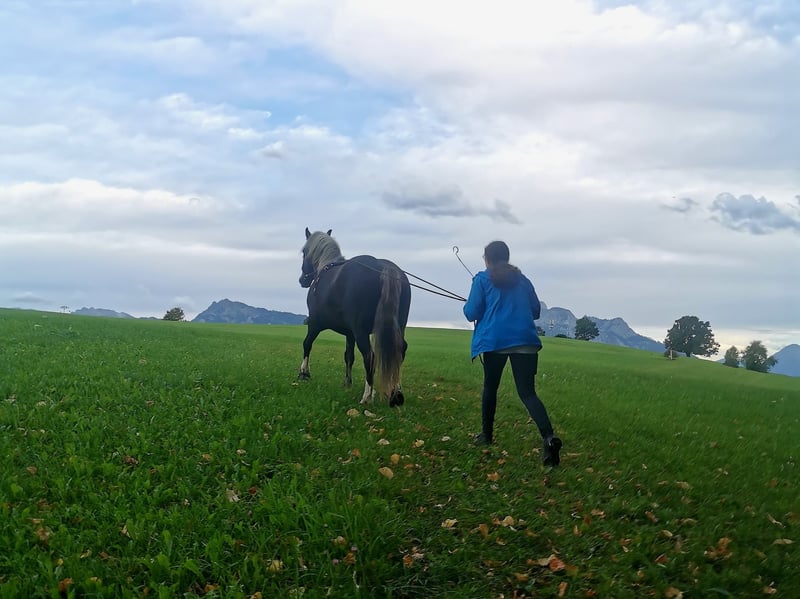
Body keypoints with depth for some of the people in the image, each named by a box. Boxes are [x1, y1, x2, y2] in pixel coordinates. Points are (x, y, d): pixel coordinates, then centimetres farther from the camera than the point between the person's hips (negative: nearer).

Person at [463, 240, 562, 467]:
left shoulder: (482, 279, 5)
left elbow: (472, 313, 2)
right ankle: (548, 436, -23)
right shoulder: (522, 279, 18)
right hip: (525, 339, 2)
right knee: (527, 392, -1)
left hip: (494, 339, -2)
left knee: (490, 387, 18)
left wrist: (467, 306, 24)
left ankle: (486, 435, 27)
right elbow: (536, 310, 21)